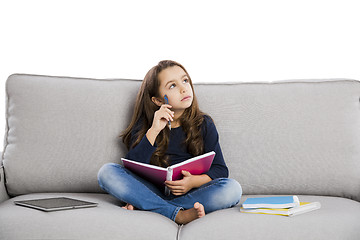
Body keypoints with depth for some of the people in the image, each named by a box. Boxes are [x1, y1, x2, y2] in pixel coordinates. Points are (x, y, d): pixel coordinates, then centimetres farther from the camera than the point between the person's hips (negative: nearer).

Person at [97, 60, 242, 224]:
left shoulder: (204, 124, 6)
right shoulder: (145, 124, 4)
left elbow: (220, 169, 1)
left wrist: (194, 181, -19)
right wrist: (154, 131, -20)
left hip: (190, 193, 0)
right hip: (153, 190, 0)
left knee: (232, 188, -29)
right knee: (107, 172, -22)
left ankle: (144, 206, -28)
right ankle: (178, 214, -33)